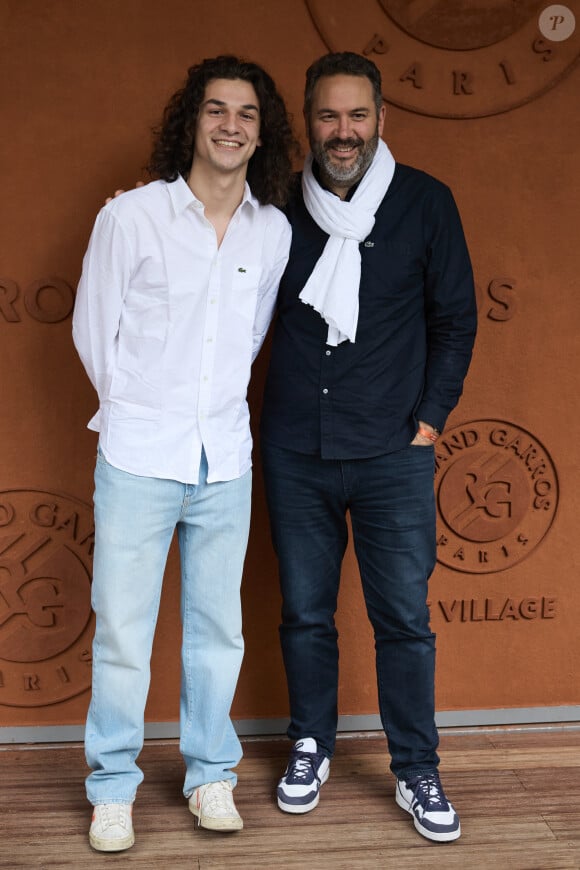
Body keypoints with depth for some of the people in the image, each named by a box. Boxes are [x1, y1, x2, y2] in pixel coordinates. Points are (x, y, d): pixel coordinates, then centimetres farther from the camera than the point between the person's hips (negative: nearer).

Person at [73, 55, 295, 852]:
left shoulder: (274, 232, 3)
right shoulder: (130, 217, -7)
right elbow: (93, 329, 2)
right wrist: (137, 409, 10)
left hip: (225, 461, 3)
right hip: (139, 457, -3)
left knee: (218, 628, 11)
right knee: (122, 631, 3)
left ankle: (210, 773, 29)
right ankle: (113, 787, 22)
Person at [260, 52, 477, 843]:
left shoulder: (425, 202, -1)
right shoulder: (279, 207, 3)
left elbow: (455, 319, 3)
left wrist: (430, 420, -2)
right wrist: (261, 413, 6)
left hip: (394, 453, -1)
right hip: (295, 451, 2)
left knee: (404, 617, 3)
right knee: (305, 613, 11)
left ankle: (417, 773, 20)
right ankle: (311, 747, 31)